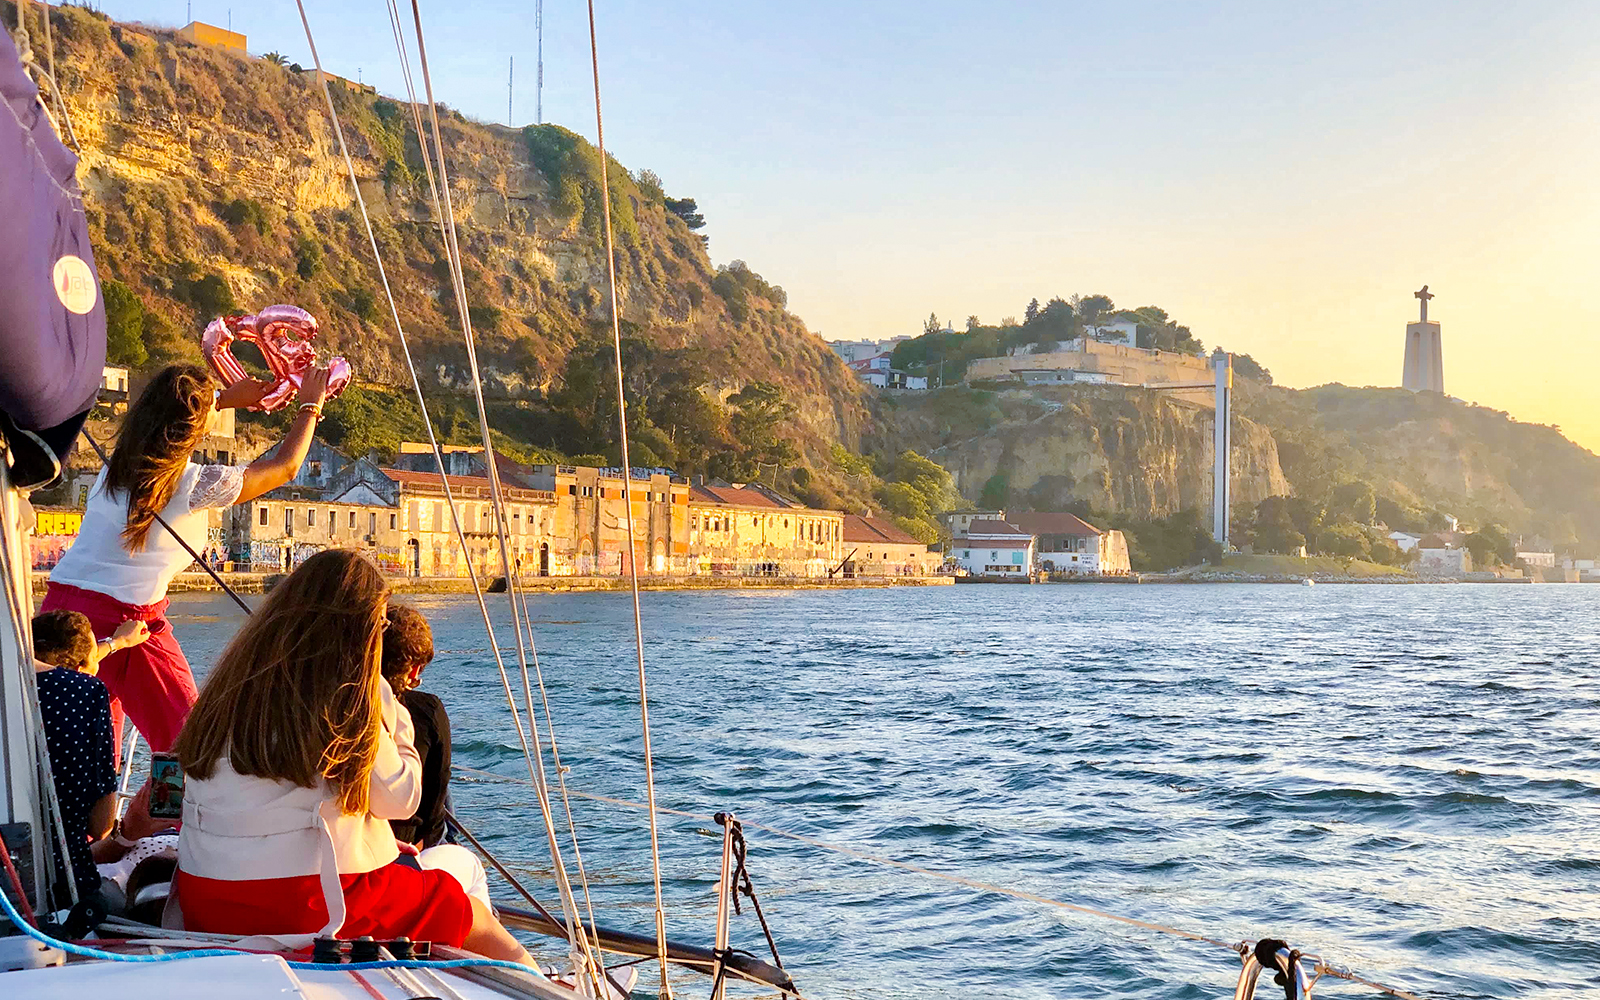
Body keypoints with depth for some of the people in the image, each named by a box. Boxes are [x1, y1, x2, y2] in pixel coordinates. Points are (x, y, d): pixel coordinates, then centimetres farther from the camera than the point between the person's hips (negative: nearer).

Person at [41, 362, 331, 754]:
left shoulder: (117, 462, 7)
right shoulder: (197, 484, -9)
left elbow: (161, 414, 32)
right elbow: (285, 466, 6)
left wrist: (228, 396, 40)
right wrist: (310, 406, 21)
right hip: (128, 618, -6)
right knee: (184, 738, 5)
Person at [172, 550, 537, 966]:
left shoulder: (233, 679, 6)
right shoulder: (349, 695, -12)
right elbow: (400, 800, -4)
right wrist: (395, 720, 6)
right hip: (308, 906, -7)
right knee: (477, 919, 11)